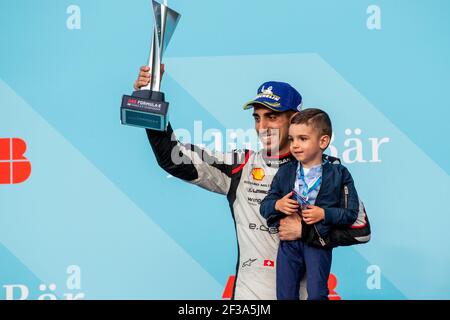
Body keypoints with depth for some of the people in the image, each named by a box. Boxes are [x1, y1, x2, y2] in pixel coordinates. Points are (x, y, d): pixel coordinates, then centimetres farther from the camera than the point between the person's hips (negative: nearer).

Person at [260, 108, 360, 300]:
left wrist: (324, 214, -17)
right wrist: (278, 205, -11)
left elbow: (351, 213, -5)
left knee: (316, 294, -4)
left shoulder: (339, 174, -4)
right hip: (289, 242, 3)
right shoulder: (284, 172, 6)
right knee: (285, 295, 7)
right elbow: (264, 207, 9)